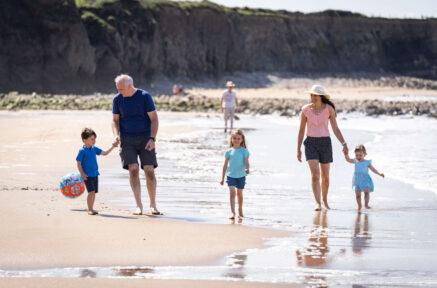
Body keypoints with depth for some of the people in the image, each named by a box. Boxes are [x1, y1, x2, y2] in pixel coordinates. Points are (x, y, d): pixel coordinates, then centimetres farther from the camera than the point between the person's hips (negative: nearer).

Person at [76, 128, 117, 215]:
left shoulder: (94, 149, 10)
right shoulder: (82, 151, -9)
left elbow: (104, 153, 17)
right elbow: (78, 163, -9)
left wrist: (112, 147, 10)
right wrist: (82, 174, -16)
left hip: (95, 174, 7)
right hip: (87, 175, -7)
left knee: (94, 192, 9)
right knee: (91, 192, -14)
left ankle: (91, 208, 19)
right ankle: (90, 209, -10)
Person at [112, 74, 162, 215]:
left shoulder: (145, 97, -6)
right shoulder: (117, 99, 2)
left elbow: (154, 119, -4)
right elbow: (115, 120, 10)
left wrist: (152, 138, -14)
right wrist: (116, 135, -9)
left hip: (145, 138, -1)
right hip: (127, 139, 1)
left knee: (149, 170, -8)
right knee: (133, 169, -13)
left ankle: (153, 205, 5)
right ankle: (139, 205, -10)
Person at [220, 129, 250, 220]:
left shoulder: (244, 151, -1)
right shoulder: (229, 151, 3)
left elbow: (246, 162, -11)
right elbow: (225, 165, 8)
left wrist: (247, 169, -34)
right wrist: (222, 178, 8)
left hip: (241, 175, 0)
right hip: (231, 175, 0)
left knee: (239, 193, 13)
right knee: (232, 193, -14)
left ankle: (240, 210, 33)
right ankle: (232, 212, -19)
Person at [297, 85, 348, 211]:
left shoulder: (329, 109, -2)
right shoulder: (305, 110, -2)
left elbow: (335, 129, 2)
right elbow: (301, 131, 5)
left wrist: (344, 144, -9)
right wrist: (298, 149, 3)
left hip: (325, 143, 1)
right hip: (311, 143, -1)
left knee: (325, 176, 9)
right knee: (315, 174, -17)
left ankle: (325, 200, 32)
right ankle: (317, 203, -21)